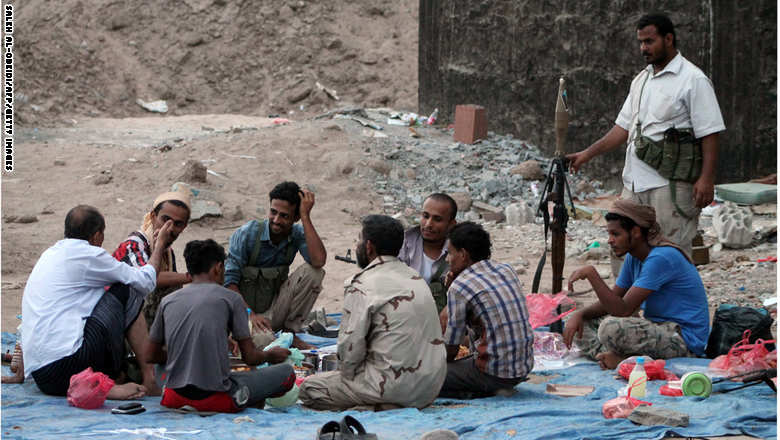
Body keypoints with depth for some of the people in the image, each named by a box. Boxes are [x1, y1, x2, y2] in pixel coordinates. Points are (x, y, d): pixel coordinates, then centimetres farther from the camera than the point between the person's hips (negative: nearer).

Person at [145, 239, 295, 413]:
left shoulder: (167, 301, 11)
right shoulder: (230, 298, 0)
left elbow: (151, 355, 17)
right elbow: (250, 357, 2)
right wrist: (270, 355, 25)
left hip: (174, 398, 3)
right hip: (215, 400, -3)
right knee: (287, 373, 12)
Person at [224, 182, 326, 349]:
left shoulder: (297, 234, -4)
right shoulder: (247, 234, -14)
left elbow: (318, 261, -25)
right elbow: (229, 280, -14)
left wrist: (305, 216, -23)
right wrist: (250, 314, -27)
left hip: (274, 310, 5)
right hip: (245, 312, -5)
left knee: (313, 272, -16)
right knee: (265, 341, -38)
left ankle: (289, 331, -4)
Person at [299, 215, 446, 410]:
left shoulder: (361, 285, -12)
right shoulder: (416, 278, 12)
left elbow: (351, 344, -14)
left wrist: (347, 374, 5)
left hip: (398, 385, -8)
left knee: (309, 389, 4)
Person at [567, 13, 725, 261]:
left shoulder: (693, 80, -7)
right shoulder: (641, 80, 18)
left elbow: (709, 134, -11)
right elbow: (624, 127, 21)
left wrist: (707, 179, -20)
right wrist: (588, 154, 11)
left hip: (671, 185, -8)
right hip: (635, 182, 8)